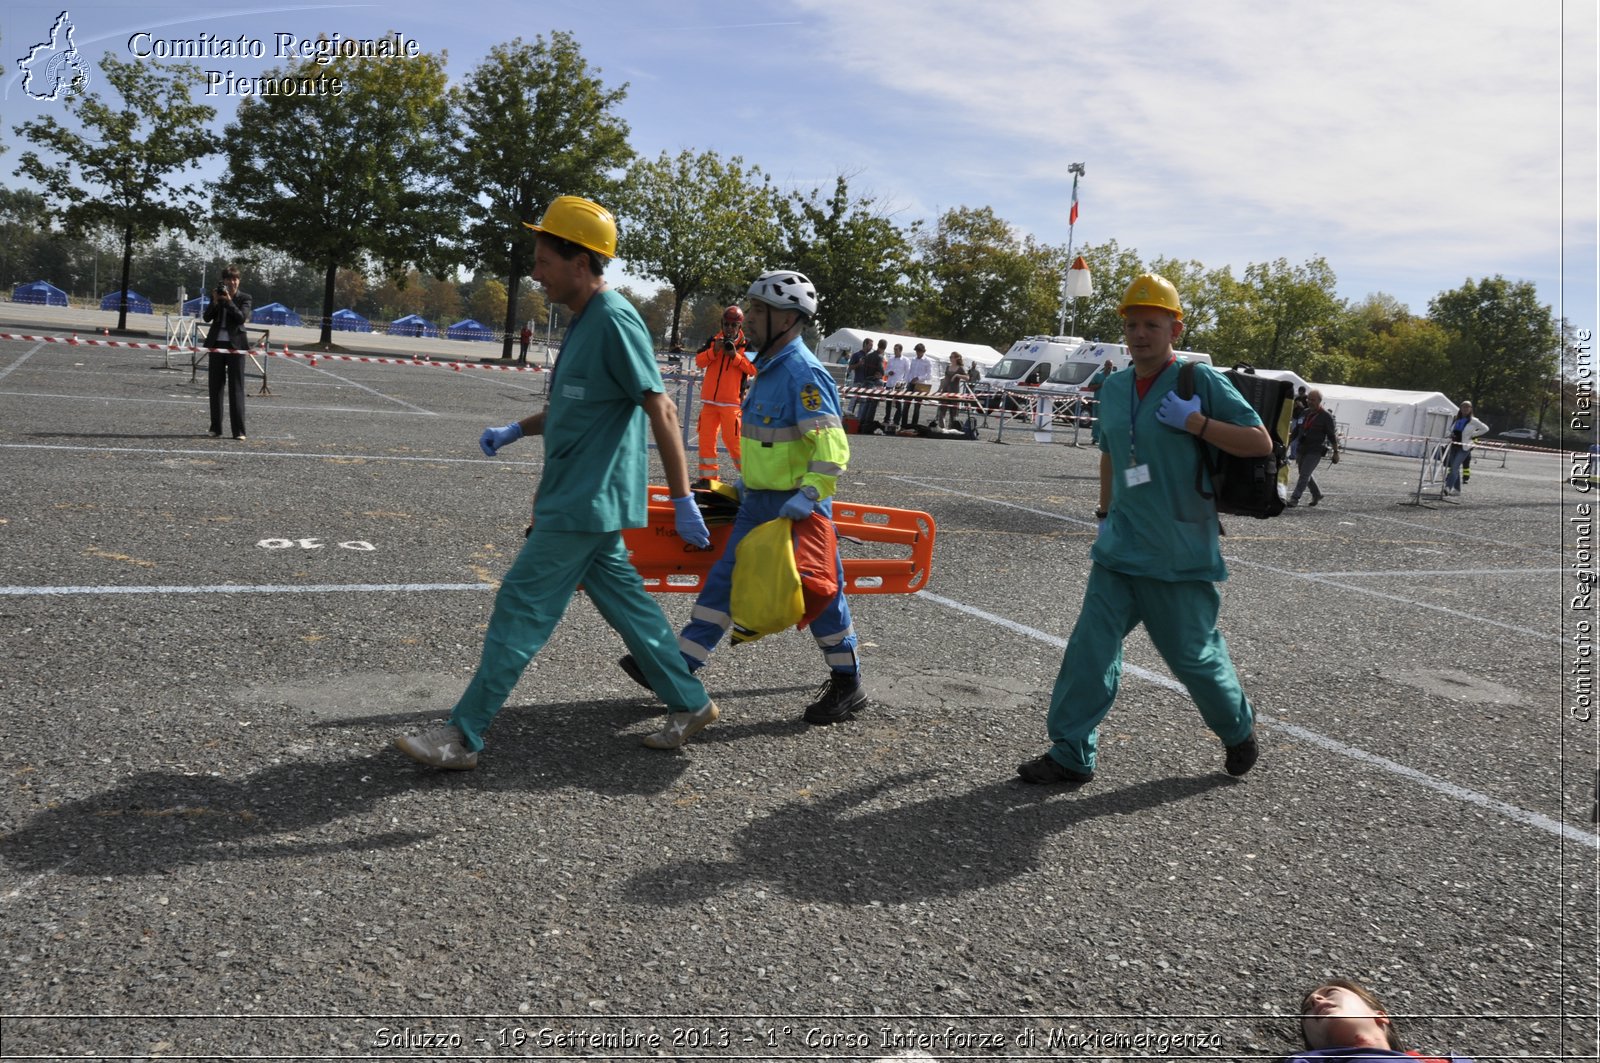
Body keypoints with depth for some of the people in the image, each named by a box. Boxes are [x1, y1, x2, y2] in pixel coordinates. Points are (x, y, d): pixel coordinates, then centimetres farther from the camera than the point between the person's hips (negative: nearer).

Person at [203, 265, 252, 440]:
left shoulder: (244, 298, 1)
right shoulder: (216, 296, 8)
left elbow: (242, 318, -13)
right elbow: (206, 317, -1)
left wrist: (229, 301, -19)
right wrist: (215, 301, -14)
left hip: (235, 345, -3)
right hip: (217, 344, 3)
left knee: (236, 387, -4)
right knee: (215, 386, 6)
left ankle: (238, 430, -4)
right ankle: (215, 428, 14)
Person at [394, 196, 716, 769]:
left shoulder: (614, 320, -17)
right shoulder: (584, 320, 13)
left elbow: (661, 410, -19)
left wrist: (683, 501, -20)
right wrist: (516, 430, 11)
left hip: (585, 503, -10)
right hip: (579, 500, 10)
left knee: (520, 609, -4)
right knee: (624, 600, 15)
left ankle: (463, 737, 4)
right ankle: (689, 704, 26)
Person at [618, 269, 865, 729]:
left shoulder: (804, 373, -19)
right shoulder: (770, 367, 11)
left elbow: (832, 447, -25)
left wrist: (808, 496, -30)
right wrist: (750, 483, 25)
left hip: (796, 509, -9)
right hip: (759, 503, 9)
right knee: (725, 579, 8)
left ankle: (848, 686, 19)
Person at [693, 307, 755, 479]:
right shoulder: (713, 341, 10)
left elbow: (754, 369, -9)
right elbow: (699, 361, 2)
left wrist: (735, 356, -17)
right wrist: (714, 350, -13)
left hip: (731, 402, -4)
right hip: (709, 400, 4)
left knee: (732, 441, -8)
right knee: (706, 439, 5)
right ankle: (708, 477, 15)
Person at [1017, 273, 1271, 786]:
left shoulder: (1200, 381, -8)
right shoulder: (1113, 387, 9)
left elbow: (1261, 442, -10)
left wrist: (1195, 421, -20)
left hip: (1181, 555, -5)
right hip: (1120, 548, 5)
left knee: (1194, 653, 8)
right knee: (1090, 646, -3)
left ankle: (1238, 728, 36)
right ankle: (1071, 754, 4)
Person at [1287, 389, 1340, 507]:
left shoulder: (1326, 417, -6)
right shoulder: (1304, 413, 10)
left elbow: (1332, 435, -4)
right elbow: (1296, 430, 18)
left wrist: (1336, 452, -5)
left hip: (1315, 451, -7)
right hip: (1301, 449, 7)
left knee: (1304, 475, -12)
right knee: (1305, 474, 15)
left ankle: (1294, 499, -13)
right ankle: (1317, 494, 33)